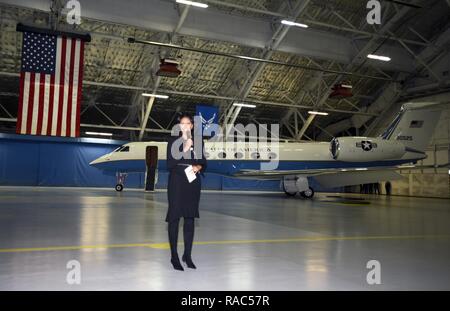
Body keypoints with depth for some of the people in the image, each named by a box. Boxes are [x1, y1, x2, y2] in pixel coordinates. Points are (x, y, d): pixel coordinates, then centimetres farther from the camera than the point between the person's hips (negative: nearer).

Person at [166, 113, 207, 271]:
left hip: (193, 182, 3)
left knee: (190, 218, 7)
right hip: (177, 182, -3)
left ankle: (187, 255, 17)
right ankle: (174, 256, 7)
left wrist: (199, 167, -8)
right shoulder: (173, 140, 0)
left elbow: (203, 162, 14)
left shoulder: (198, 141, 9)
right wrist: (184, 150, -17)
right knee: (174, 218, -2)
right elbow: (170, 164, -7)